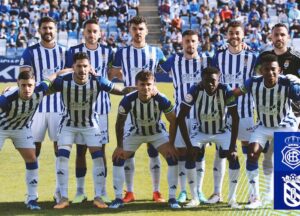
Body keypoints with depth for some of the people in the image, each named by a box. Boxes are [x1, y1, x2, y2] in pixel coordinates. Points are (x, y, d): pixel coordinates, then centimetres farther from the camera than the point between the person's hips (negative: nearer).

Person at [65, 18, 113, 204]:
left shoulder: (107, 52, 5)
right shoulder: (74, 51, 1)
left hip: (101, 105, 1)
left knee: (101, 149, 3)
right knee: (81, 149, 2)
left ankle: (102, 191, 10)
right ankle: (80, 191, 11)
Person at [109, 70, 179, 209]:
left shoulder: (161, 100, -32)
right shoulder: (128, 100, -30)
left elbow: (173, 121, -17)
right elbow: (120, 123, -13)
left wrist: (171, 145, -19)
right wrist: (119, 146, -12)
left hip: (157, 132, -1)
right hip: (136, 132, 1)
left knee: (173, 157, -18)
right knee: (118, 158, -9)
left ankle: (172, 198, -6)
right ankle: (118, 198, 4)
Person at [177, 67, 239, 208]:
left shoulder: (226, 91, -26)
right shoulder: (195, 91, -26)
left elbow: (235, 119, -22)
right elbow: (180, 118, -22)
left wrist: (232, 146, -27)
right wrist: (188, 144, -27)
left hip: (222, 131, 0)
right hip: (201, 131, 0)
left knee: (233, 157, -20)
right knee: (190, 155, -21)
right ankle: (194, 198, -11)